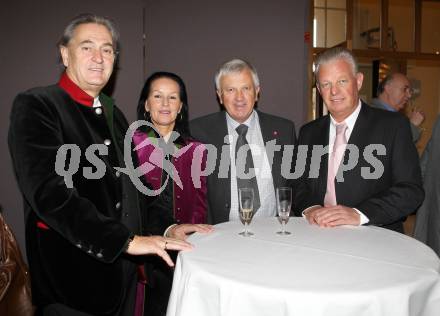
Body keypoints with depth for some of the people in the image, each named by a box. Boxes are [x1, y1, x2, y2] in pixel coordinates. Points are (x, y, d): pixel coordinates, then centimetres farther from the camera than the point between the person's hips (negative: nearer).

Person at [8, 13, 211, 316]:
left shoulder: (114, 115, 12)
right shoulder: (35, 106, -9)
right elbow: (50, 193, -21)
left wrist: (166, 226, 3)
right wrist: (126, 240, -24)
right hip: (76, 281, -6)